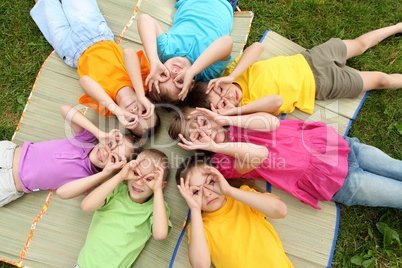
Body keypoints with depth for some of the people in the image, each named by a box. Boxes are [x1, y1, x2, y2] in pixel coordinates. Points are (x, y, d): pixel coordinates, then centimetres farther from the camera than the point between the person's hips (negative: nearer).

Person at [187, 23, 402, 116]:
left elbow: (257, 47, -34)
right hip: (318, 84, -2)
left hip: (307, 60, 2)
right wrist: (236, 111, -49)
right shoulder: (246, 107, -27)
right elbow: (276, 100, -44)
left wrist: (230, 77, -43)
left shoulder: (234, 74, -21)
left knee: (360, 44, 23)